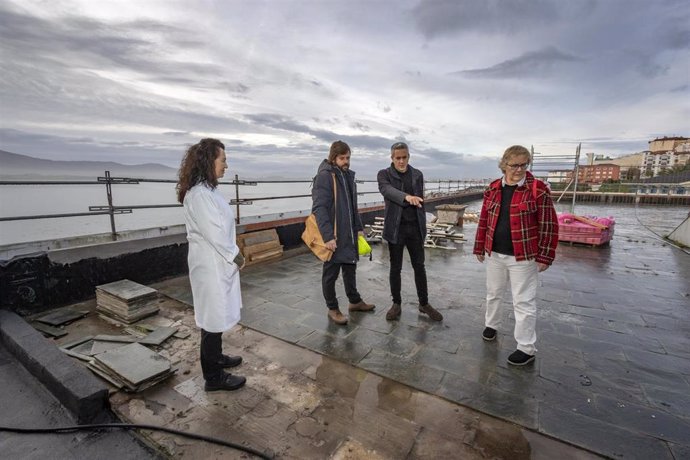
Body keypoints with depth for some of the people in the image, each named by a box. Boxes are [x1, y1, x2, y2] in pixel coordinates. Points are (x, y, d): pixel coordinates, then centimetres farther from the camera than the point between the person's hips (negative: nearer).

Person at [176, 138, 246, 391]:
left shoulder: (206, 190, 10)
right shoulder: (200, 194, -21)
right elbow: (214, 233, -22)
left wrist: (233, 256, 9)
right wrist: (236, 256, -11)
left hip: (217, 263, 10)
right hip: (211, 265, -10)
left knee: (215, 317, 22)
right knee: (215, 319, 2)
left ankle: (215, 358, 40)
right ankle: (213, 377, 18)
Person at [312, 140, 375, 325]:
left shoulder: (348, 175, 12)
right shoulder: (324, 176, -13)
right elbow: (319, 208, -20)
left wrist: (358, 227, 14)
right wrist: (327, 236, -26)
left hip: (349, 234, 8)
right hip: (333, 236, -8)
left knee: (350, 268, 19)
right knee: (331, 272, 6)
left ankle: (355, 301, 36)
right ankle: (332, 308, 22)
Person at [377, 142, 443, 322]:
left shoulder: (418, 175, 8)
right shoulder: (384, 174, -3)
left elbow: (421, 202, 11)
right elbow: (387, 190, -25)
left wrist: (423, 227, 9)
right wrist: (407, 197, -44)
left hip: (415, 227, 3)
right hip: (395, 228, -2)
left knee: (419, 267, 9)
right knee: (395, 268, 7)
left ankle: (424, 304, 24)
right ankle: (396, 304, 23)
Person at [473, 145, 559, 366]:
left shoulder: (538, 189, -10)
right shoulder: (493, 189, 3)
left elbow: (548, 225, -9)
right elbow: (484, 221, 8)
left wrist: (545, 256, -11)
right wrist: (480, 247, 10)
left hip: (523, 257, -4)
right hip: (494, 254, 4)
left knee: (524, 302, 4)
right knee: (493, 294, 20)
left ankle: (527, 348, 19)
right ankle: (491, 325, 43)